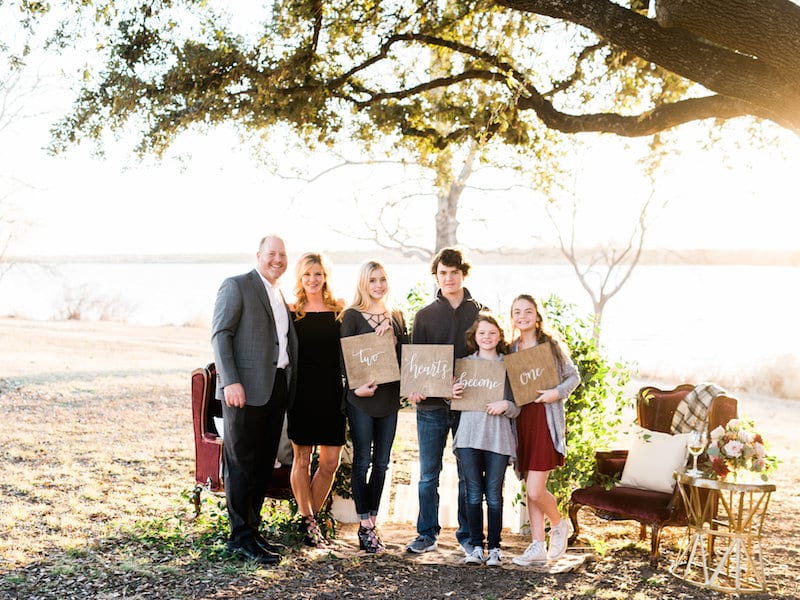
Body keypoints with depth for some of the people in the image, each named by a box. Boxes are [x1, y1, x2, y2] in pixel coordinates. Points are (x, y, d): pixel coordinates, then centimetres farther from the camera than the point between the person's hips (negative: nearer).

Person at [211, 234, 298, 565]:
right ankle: (241, 537, 5)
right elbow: (220, 334, -11)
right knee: (242, 464, -2)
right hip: (246, 389, -7)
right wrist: (231, 382, -20)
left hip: (277, 387, 8)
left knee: (264, 464, 11)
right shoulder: (236, 286, -3)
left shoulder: (280, 296, 20)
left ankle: (251, 529, 21)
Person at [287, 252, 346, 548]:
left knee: (330, 462, 3)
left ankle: (311, 517, 21)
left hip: (332, 393, 2)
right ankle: (307, 520, 17)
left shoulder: (340, 311, 6)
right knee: (302, 458, 3)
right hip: (302, 392, -2)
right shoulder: (292, 312, 2)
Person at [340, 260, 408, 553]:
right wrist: (356, 386, -18)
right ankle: (365, 526, 5)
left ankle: (371, 521, 16)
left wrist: (391, 330, -7)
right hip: (361, 397, -5)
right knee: (363, 461, -2)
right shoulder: (352, 316, -1)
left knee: (381, 462, 7)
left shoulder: (396, 316, 13)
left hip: (389, 396, 5)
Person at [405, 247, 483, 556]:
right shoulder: (424, 315, 7)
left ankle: (467, 535, 17)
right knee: (428, 475, 5)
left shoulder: (480, 312, 6)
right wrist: (414, 388, -13)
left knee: (468, 475, 6)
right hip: (432, 405, 0)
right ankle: (427, 534, 16)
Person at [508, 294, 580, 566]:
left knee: (535, 490, -10)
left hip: (546, 420, -5)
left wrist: (557, 392, -14)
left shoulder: (551, 344, -1)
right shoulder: (511, 349, 10)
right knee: (531, 489, 9)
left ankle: (559, 525, 19)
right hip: (521, 420, 5)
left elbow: (573, 377, 3)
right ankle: (538, 548, 16)